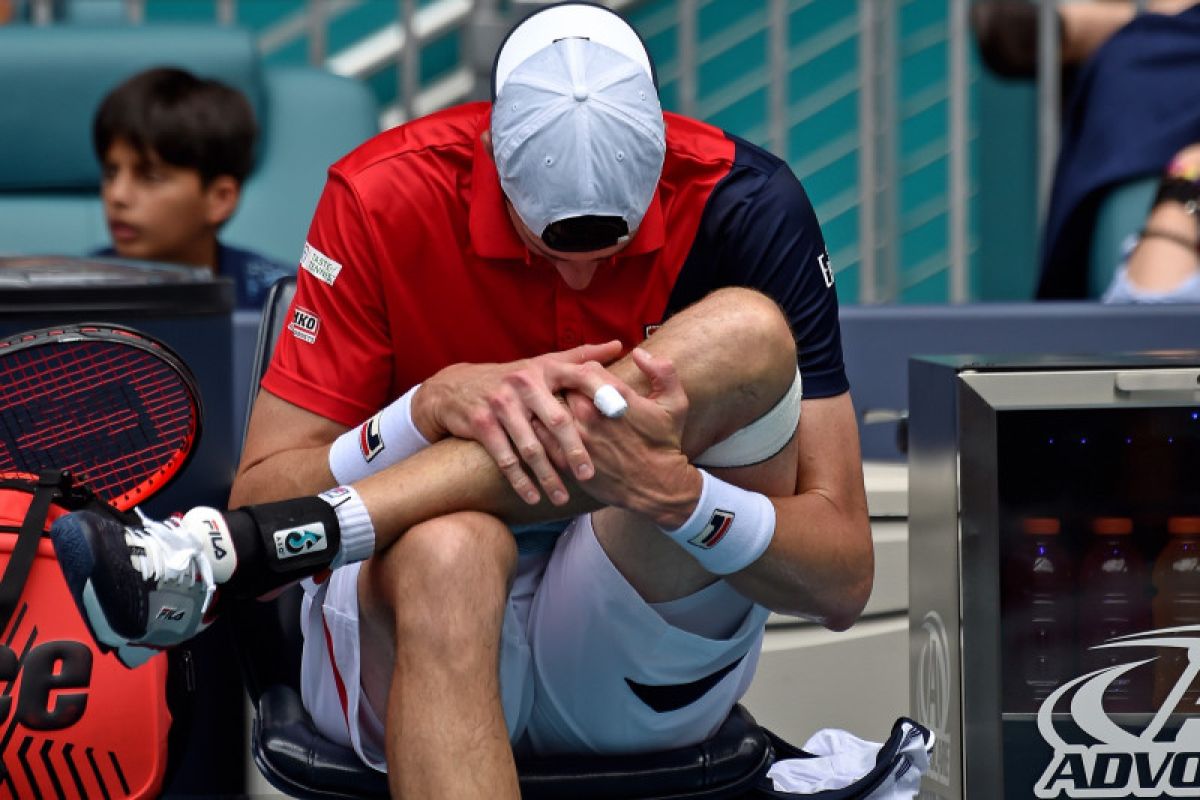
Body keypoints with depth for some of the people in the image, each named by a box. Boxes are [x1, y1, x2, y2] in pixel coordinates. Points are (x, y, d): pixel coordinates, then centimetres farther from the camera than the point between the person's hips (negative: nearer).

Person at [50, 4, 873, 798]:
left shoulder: (747, 208, -11)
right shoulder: (386, 198, -10)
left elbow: (844, 579, -12)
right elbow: (262, 494, -11)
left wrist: (670, 488, -33)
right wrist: (438, 404, -29)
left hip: (649, 670, 2)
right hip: (424, 625, -2)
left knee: (747, 334, -27)